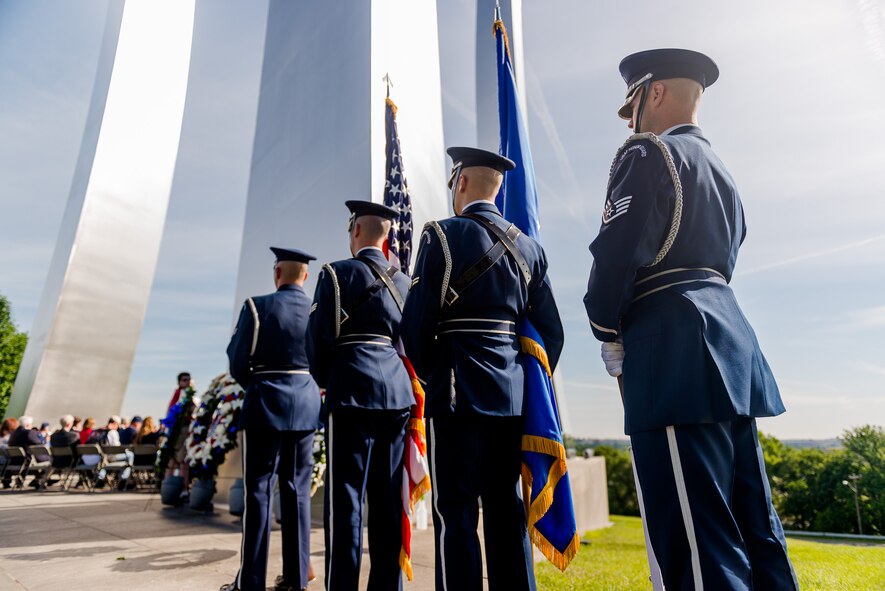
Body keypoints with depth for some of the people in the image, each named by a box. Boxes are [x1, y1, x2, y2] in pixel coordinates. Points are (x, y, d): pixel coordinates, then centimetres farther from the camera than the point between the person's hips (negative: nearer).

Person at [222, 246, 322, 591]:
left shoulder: (258, 306, -6)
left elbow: (237, 362, 0)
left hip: (266, 403, -3)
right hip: (307, 404, 4)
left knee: (259, 489, 3)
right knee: (298, 488, 10)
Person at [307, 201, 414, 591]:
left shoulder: (337, 274, -2)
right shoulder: (404, 282, 13)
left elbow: (318, 338, -4)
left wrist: (325, 382, 12)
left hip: (353, 391, -5)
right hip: (399, 391, 6)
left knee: (345, 498, 0)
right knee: (388, 499, 11)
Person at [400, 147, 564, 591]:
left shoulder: (443, 235, -6)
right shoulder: (529, 248, 10)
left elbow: (416, 324, -9)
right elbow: (551, 331, 9)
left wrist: (430, 375, 7)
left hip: (457, 393, -5)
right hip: (513, 398, 6)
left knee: (455, 515, 3)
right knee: (507, 512, 14)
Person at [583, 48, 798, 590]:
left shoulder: (647, 155, -2)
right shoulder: (721, 171, 25)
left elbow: (617, 253, -13)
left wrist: (609, 333, 2)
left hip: (675, 352, -10)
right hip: (732, 346, 10)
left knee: (696, 535, -6)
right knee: (753, 522, 14)